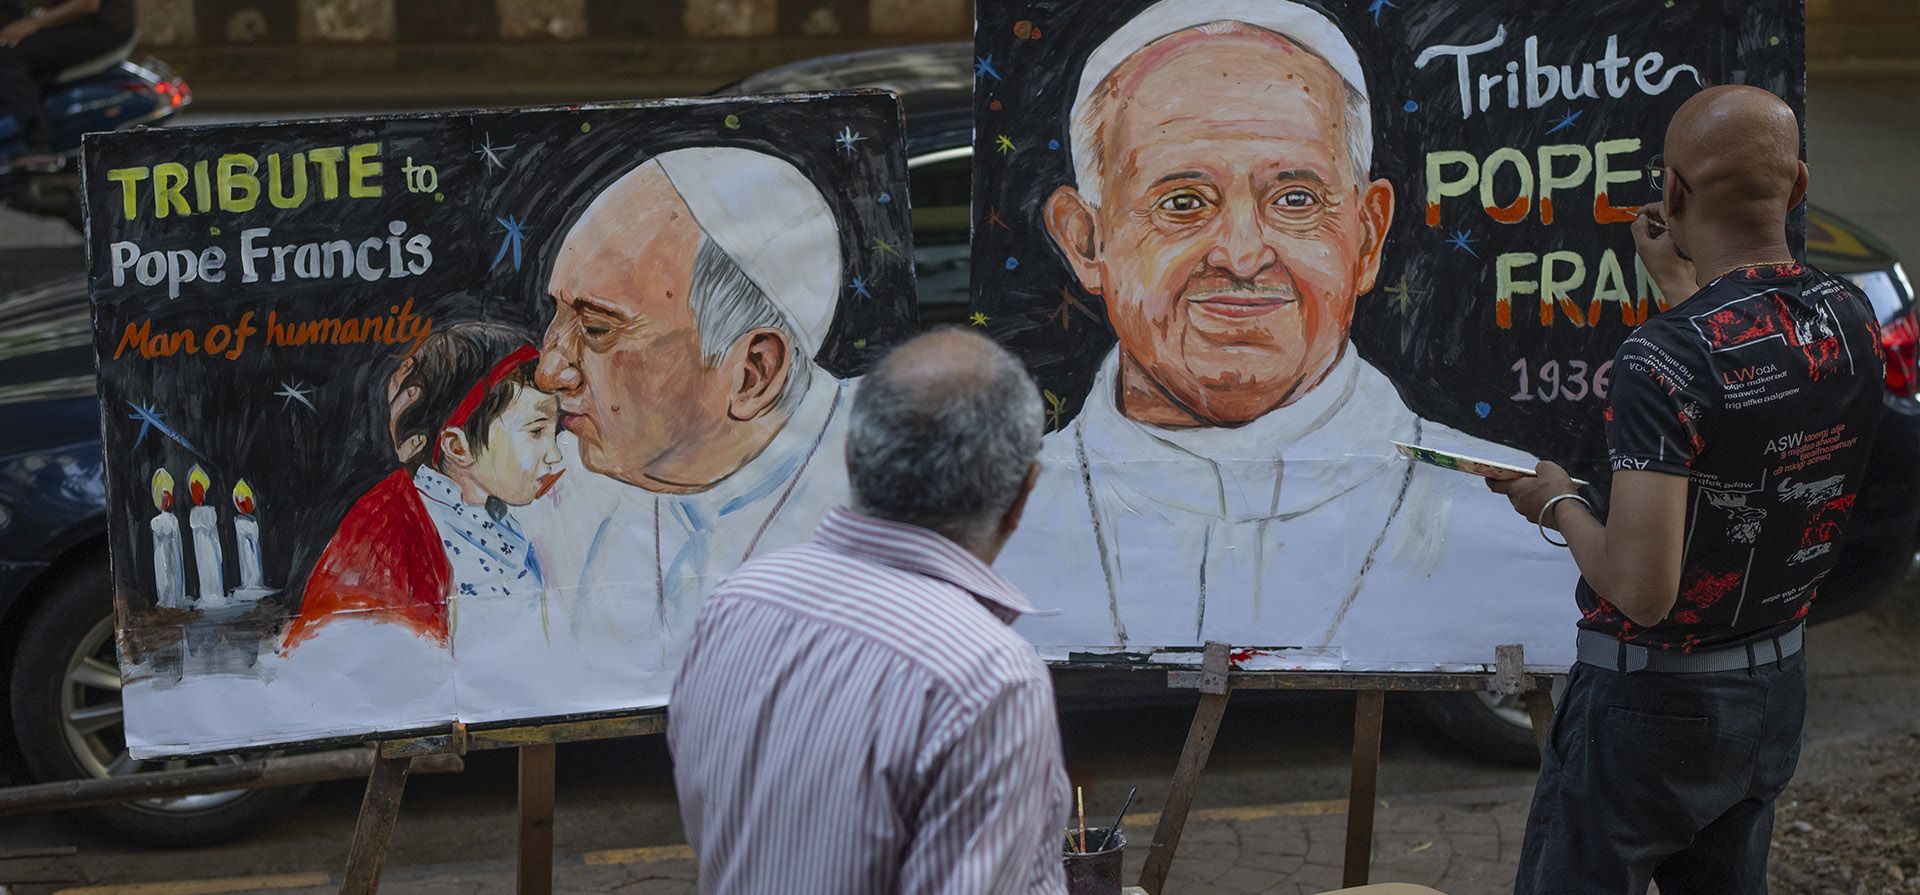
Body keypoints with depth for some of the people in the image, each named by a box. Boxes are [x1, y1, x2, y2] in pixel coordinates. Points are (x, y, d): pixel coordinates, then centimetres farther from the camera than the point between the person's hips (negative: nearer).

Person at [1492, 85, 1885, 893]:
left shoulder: (1663, 357, -28)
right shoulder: (1852, 319, -5)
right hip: (1776, 683, 7)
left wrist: (1560, 505, -10)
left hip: (1654, 697, -7)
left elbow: (1642, 590, -28)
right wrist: (1680, 282, 31)